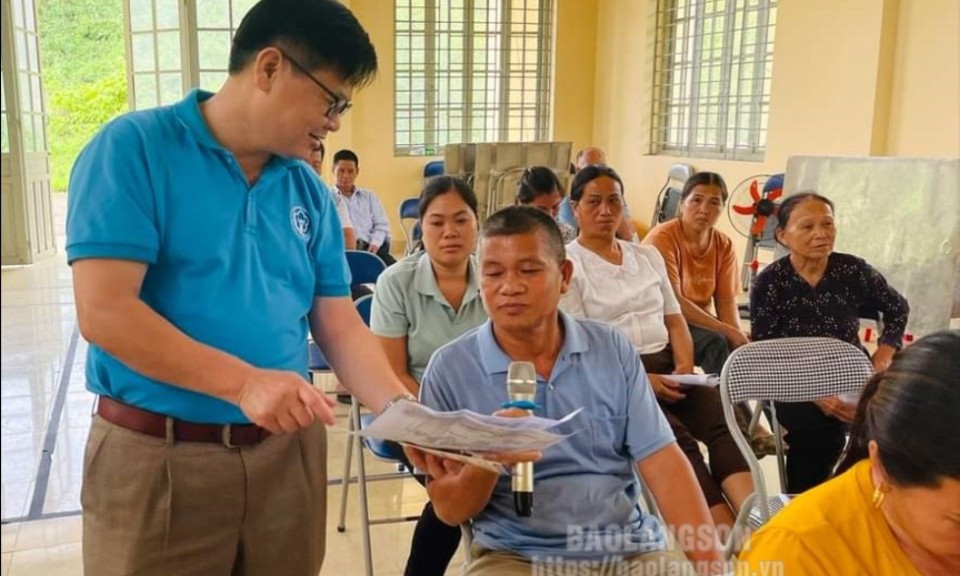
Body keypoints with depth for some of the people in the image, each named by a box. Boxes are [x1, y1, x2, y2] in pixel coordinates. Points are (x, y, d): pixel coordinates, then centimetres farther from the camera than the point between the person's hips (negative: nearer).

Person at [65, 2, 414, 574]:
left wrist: (401, 408, -10)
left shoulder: (308, 190, 6)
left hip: (288, 449, 5)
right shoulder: (134, 147, -10)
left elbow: (339, 324, 5)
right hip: (157, 457, -5)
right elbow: (104, 312, -18)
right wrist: (243, 382, -24)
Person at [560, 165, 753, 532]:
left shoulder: (648, 256, 20)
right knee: (677, 438, -30)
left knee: (724, 422, -23)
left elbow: (674, 320, 19)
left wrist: (684, 368, -2)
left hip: (667, 368, 6)